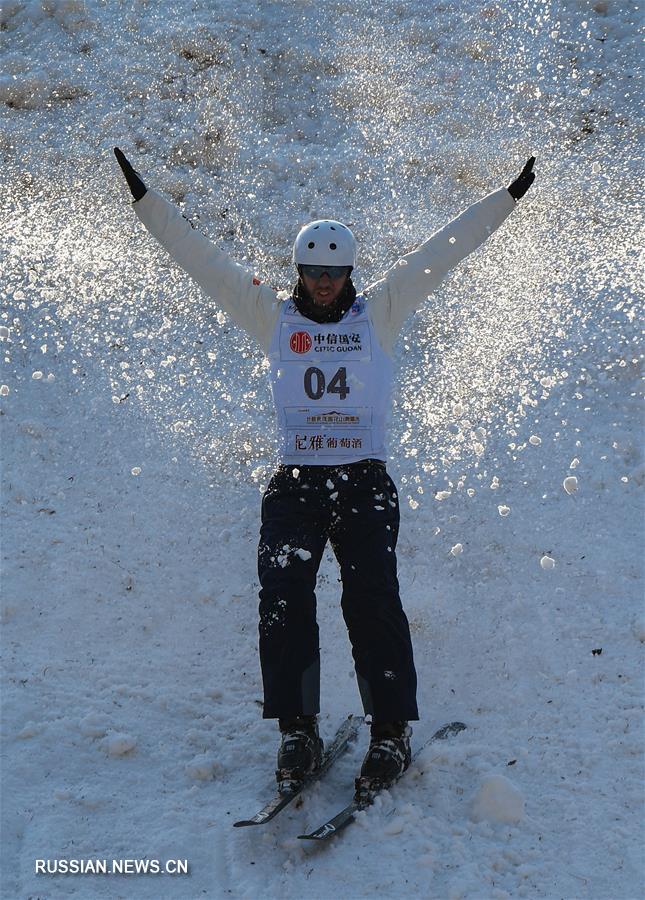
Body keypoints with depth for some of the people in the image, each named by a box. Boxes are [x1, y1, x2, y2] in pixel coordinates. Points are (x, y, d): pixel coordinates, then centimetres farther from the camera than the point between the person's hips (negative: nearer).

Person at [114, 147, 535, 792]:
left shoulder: (379, 313, 11)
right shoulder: (272, 316, 11)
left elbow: (441, 252, 11)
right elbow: (203, 261, 11)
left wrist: (506, 198, 11)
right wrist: (146, 201, 9)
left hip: (366, 482, -1)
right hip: (294, 484, 1)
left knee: (371, 599, -14)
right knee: (283, 600, -12)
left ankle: (391, 732, -5)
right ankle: (296, 732, -2)